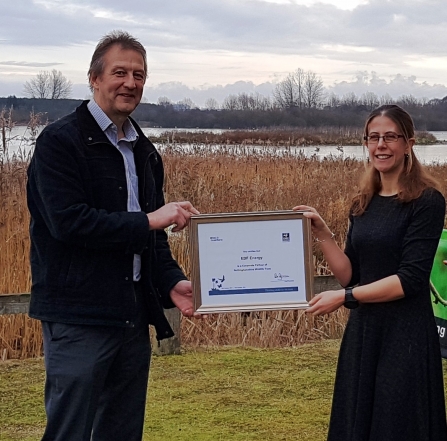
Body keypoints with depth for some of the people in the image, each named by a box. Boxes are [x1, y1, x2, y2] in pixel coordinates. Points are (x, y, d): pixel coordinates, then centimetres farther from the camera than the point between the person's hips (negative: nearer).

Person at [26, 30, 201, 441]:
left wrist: (171, 282, 0)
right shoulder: (59, 141, -8)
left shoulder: (145, 151, 15)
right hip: (79, 318, -7)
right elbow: (68, 221, -20)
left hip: (134, 315, 7)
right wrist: (147, 221, -19)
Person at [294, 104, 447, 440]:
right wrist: (323, 234, -4)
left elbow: (411, 279, -16)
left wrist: (344, 297, -16)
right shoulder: (363, 205, 10)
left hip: (406, 336, -6)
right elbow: (351, 275, 8)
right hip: (363, 332, 6)